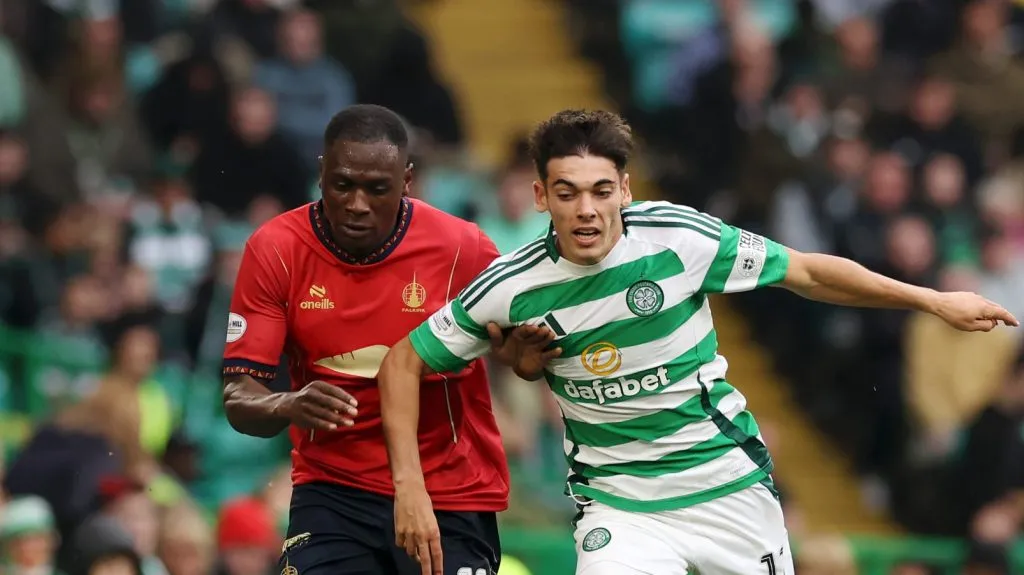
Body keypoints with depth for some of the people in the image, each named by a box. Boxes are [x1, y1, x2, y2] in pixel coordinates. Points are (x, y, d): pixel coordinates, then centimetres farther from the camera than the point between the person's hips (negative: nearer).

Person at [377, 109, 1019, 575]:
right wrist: (409, 484, -10)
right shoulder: (512, 288, -13)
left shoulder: (680, 237, -15)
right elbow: (405, 362, -2)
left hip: (732, 483, 1)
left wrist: (932, 299, -1)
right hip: (619, 507, -1)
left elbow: (805, 272, -3)